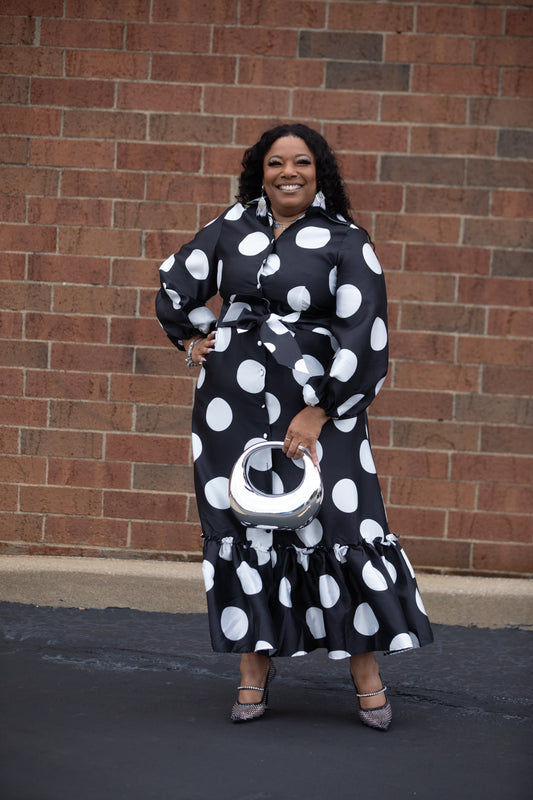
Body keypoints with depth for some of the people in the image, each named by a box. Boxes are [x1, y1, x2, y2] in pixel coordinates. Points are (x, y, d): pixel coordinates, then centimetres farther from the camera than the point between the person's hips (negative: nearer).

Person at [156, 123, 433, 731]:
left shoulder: (345, 241, -2)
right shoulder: (233, 227, 10)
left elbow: (363, 337, -7)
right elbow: (177, 282, 26)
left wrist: (319, 412, -12)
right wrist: (194, 336, 13)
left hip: (314, 407, -4)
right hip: (233, 406, 4)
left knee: (338, 523, -8)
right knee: (243, 527, 5)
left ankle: (367, 676, 5)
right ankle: (254, 671, 15)